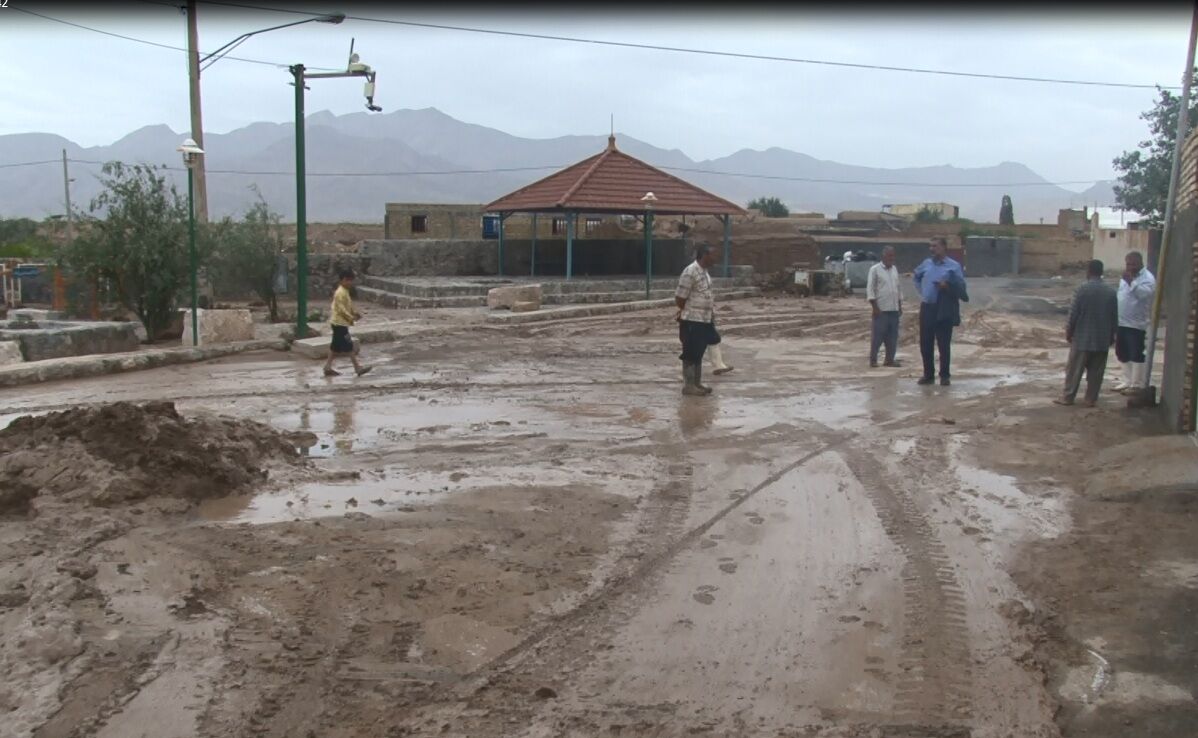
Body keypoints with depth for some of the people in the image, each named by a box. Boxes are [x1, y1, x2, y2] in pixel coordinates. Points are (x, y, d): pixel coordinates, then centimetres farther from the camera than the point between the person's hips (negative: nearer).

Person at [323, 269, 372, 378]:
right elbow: (341, 309, -23)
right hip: (340, 323, -10)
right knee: (349, 346, -7)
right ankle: (357, 367, -5)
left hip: (339, 323, 10)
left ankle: (328, 367, 16)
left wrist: (355, 313, 6)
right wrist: (351, 318, -20)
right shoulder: (340, 293, -18)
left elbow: (348, 306, 21)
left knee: (336, 346, 12)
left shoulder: (345, 292, 14)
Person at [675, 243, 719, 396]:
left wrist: (711, 315, 13)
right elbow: (679, 299, -16)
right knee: (690, 355, -1)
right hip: (692, 321, -9)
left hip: (704, 320, 9)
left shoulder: (704, 272, 11)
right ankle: (688, 386, 6)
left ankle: (697, 384, 22)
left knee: (699, 354, 14)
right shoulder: (690, 272, -18)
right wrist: (689, 312, -1)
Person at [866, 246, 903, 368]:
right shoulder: (875, 269, -6)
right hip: (881, 309, -6)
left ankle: (890, 359, 13)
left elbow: (898, 289, 19)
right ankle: (873, 359, 4)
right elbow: (870, 289, -9)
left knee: (892, 336, 6)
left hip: (894, 309, 6)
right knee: (877, 335, -4)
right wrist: (875, 307, -14)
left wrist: (900, 306, 14)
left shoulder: (894, 270, 14)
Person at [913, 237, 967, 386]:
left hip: (944, 311, -5)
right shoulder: (926, 263, 10)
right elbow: (917, 276, 30)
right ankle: (928, 374, 18)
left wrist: (948, 286, -22)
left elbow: (961, 289, -6)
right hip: (927, 308, 5)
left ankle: (944, 376, 10)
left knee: (944, 345, 0)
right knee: (925, 344, 7)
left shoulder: (954, 266, -5)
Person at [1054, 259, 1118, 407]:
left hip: (1082, 337, -3)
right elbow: (1115, 317, 6)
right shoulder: (1111, 291, 2)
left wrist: (1069, 331, 2)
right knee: (1096, 371, 9)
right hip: (1103, 338, 3)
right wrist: (1112, 335, 16)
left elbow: (1074, 314, -10)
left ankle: (1068, 397, 9)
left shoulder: (1083, 289, -11)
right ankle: (1091, 399, 12)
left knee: (1074, 369, 5)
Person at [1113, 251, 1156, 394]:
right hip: (1121, 323, 8)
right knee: (1123, 355, 14)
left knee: (1137, 356, -5)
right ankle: (1127, 381, 24)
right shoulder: (1126, 277, 15)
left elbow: (1144, 294, -29)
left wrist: (1131, 281, -29)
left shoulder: (1148, 278, -10)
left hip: (1137, 324, -8)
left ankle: (1137, 385, 1)